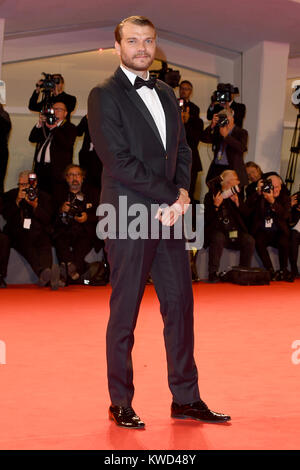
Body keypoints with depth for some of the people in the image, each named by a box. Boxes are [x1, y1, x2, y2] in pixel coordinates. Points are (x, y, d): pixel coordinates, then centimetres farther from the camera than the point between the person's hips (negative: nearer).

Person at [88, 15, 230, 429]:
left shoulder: (165, 93, 17)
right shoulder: (104, 96, -5)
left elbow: (182, 149, 15)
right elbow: (119, 160, -13)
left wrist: (181, 194, -4)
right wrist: (170, 197, -12)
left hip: (169, 214, 7)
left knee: (180, 305, 7)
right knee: (125, 313, 0)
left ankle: (186, 398, 15)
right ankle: (120, 403, 10)